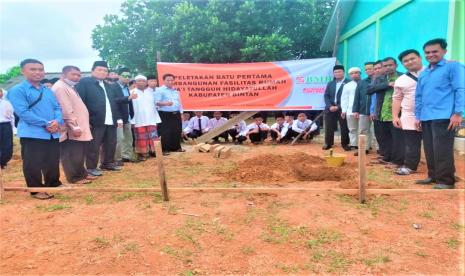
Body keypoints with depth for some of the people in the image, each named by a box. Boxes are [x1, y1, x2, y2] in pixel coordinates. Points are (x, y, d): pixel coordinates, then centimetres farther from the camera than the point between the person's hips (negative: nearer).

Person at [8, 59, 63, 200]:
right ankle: (36, 190, 15)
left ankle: (54, 185, 31)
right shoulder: (17, 90, -7)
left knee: (53, 162, 14)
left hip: (53, 134, 6)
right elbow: (23, 112, -16)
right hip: (32, 134, -6)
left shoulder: (48, 91, 14)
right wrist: (46, 124, -19)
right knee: (33, 165, 2)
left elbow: (57, 108, 11)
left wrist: (57, 121, -11)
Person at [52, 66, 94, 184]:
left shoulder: (69, 87, 21)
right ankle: (75, 177, 6)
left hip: (79, 127, 10)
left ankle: (81, 174, 25)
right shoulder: (60, 87, -12)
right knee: (73, 155, -2)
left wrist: (80, 125, 21)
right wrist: (74, 127, -23)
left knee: (79, 154, 16)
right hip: (71, 130, -10)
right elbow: (65, 110, -20)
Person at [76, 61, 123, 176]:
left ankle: (108, 163, 28)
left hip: (110, 121, 7)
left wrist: (119, 118, 12)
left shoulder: (109, 86, 22)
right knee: (93, 146, 0)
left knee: (111, 144, 13)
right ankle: (91, 167, 11)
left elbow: (114, 103, 22)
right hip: (94, 121, -7)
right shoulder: (84, 82, -1)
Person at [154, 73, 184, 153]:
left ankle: (176, 147, 21)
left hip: (176, 114, 6)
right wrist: (165, 103, -31)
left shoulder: (176, 91, 18)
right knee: (165, 133, -6)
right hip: (165, 114, -6)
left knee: (177, 132, 10)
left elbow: (179, 103, 21)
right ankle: (165, 149, 2)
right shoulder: (159, 90, -3)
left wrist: (181, 113, 14)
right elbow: (157, 102, -14)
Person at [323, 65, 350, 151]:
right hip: (330, 108, 4)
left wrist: (338, 107, -14)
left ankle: (345, 144, 14)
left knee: (344, 128, 1)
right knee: (329, 127, 6)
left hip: (342, 109, -4)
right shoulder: (330, 84, 17)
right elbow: (326, 96, 9)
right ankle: (328, 143, 17)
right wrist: (330, 106, -7)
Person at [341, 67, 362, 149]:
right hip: (351, 111, 2)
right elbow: (344, 99, 11)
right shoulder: (347, 86, 12)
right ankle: (354, 145, 12)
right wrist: (344, 110, 1)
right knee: (353, 129, 6)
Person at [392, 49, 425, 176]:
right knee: (411, 144, 5)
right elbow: (397, 98, 9)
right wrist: (395, 116, 3)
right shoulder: (401, 80, 9)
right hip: (409, 117, 1)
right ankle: (409, 166, 15)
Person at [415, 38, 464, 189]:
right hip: (426, 118, 7)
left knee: (442, 150, -7)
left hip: (444, 117, -7)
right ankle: (433, 176, 22)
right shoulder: (423, 73, 19)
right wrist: (418, 116, 16)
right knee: (429, 149, 11)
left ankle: (446, 181, 1)